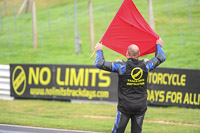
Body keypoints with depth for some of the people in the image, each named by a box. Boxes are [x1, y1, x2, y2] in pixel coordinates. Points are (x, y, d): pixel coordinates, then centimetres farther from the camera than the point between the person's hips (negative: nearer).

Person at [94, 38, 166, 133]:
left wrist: (99, 51, 10)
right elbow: (161, 58, 18)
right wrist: (159, 46, 36)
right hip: (141, 106, 3)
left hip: (125, 106, -3)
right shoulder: (145, 65, -2)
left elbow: (100, 64, -8)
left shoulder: (122, 66, -12)